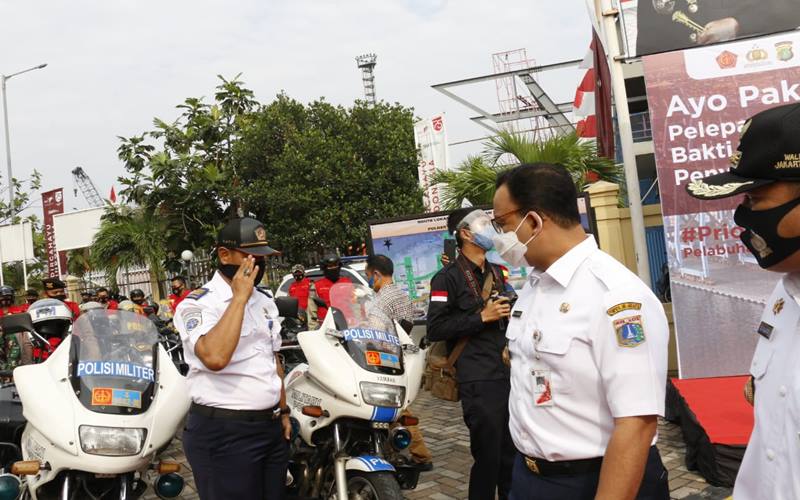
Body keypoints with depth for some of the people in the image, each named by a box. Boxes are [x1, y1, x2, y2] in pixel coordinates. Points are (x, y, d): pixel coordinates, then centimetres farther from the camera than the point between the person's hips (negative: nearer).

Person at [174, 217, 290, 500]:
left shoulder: (265, 302, 11)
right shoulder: (197, 303, -13)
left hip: (272, 427, 7)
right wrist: (239, 297, -25)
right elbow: (215, 358, -32)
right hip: (223, 433, -7)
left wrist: (283, 411, 15)